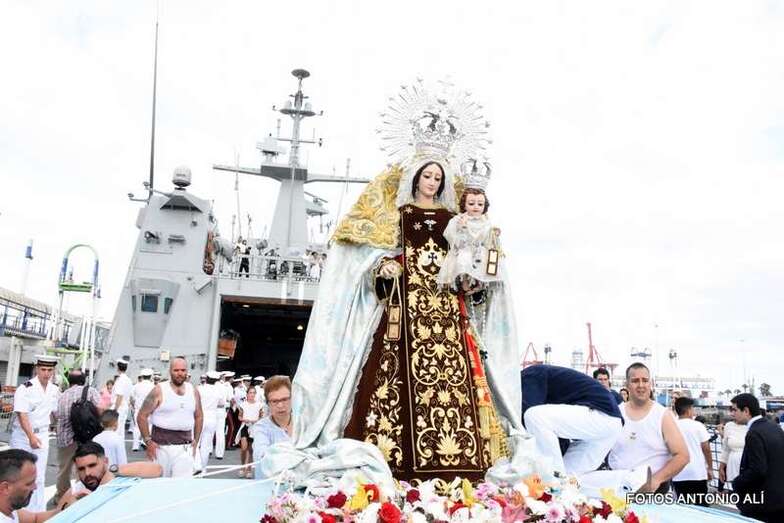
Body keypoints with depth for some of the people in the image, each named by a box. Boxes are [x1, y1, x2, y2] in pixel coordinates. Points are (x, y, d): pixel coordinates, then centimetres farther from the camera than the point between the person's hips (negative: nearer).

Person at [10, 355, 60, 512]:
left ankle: (37, 512, 10)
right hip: (23, 434, -4)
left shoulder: (54, 390, 2)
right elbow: (22, 414, -21)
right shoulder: (25, 388, -15)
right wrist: (31, 436, -29)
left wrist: (44, 430, 12)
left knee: (39, 477, 4)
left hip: (42, 435, 4)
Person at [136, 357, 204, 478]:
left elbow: (199, 417, 17)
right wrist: (148, 441, -7)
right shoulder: (159, 390, -4)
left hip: (185, 447, 2)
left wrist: (196, 441, 10)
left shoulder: (193, 391, 7)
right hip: (161, 445, -2)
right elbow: (142, 416, -3)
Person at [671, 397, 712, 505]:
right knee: (701, 506, 8)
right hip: (698, 473, -2)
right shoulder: (698, 426, -5)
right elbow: (706, 449, -2)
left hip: (679, 474, 2)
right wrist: (710, 468, 10)